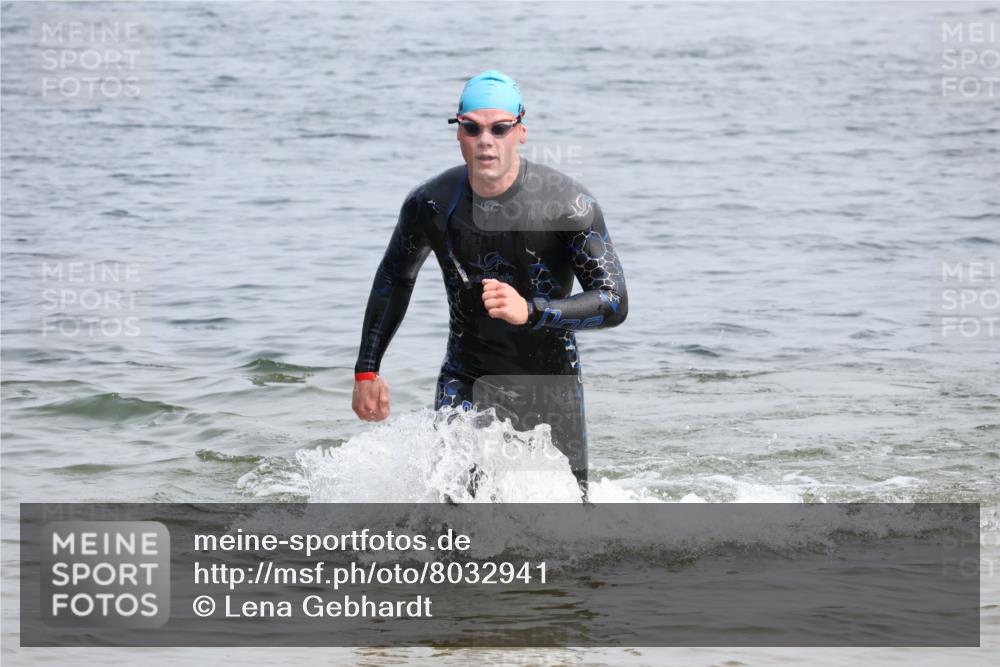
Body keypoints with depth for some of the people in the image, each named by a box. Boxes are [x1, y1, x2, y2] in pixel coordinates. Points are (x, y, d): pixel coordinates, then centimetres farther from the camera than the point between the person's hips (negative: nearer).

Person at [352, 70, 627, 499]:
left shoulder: (568, 204, -18)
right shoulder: (431, 204, -9)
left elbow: (615, 303, -20)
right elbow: (395, 279, 11)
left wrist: (529, 311, -35)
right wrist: (367, 369, 11)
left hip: (550, 382, -1)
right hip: (467, 379, 1)